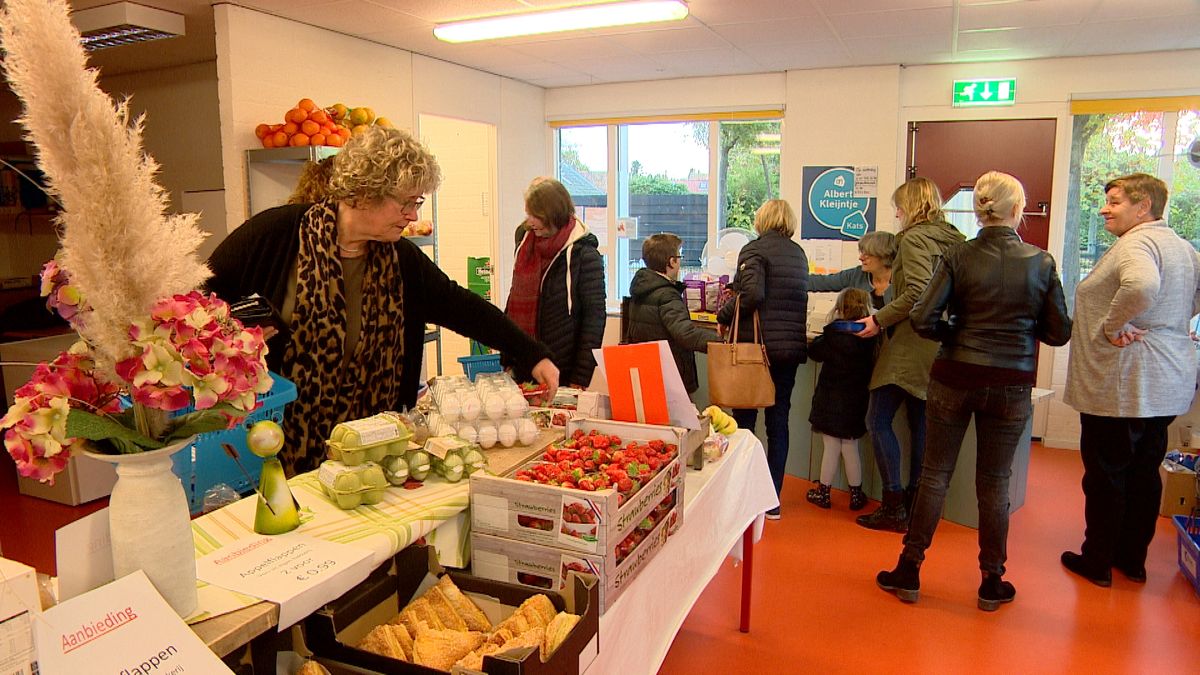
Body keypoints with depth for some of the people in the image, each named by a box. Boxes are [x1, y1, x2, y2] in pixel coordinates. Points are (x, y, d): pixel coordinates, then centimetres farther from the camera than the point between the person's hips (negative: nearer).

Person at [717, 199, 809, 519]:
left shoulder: (754, 249, -7)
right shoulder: (799, 253, 13)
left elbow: (752, 293, -22)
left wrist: (723, 316, -7)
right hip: (791, 347, 6)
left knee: (744, 418, 5)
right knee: (778, 422, 9)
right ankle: (772, 499, 14)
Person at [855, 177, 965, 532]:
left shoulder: (913, 239, -10)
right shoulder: (951, 239, 14)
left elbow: (917, 292, -22)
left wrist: (879, 320, -14)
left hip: (910, 343, -9)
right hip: (938, 345, 9)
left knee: (878, 420, -3)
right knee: (920, 423, 12)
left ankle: (894, 507, -2)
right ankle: (913, 504, 20)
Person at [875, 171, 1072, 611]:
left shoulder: (957, 257, -7)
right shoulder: (1041, 262, -3)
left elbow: (923, 319, -14)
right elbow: (1060, 332, 1)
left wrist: (958, 334, 5)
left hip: (955, 379, -1)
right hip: (1011, 386, 1)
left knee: (935, 475, 9)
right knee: (993, 484, 12)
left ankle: (909, 572, 16)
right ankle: (992, 583, 24)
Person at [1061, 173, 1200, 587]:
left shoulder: (1135, 244, -17)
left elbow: (1142, 285, -38)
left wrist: (1113, 326, -23)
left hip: (1123, 385, -9)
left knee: (1106, 475, 3)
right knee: (1144, 472, 17)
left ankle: (1097, 563, 15)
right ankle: (1133, 559, 29)